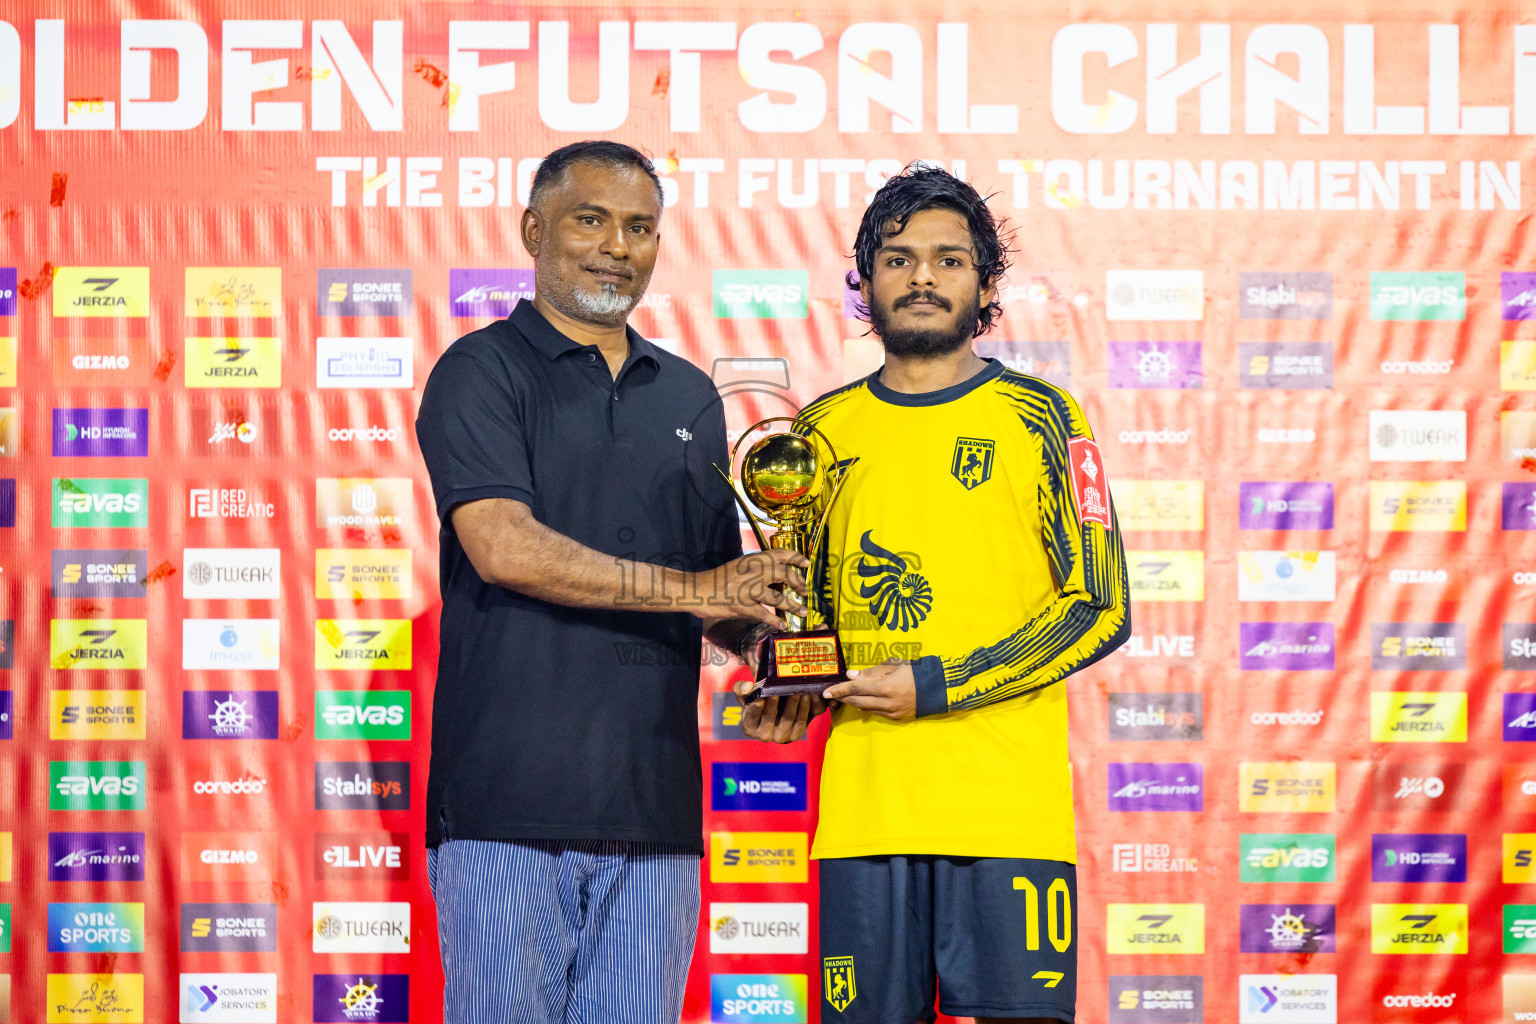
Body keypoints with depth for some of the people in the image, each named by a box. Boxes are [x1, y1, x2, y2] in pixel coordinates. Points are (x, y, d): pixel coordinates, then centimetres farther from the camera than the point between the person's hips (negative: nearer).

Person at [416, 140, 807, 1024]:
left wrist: (767, 633, 1)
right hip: (509, 800, -5)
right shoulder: (481, 373, 1)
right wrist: (688, 588, -14)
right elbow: (502, 547, -15)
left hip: (653, 808, 5)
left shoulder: (689, 398, 20)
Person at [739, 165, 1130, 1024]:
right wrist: (788, 697, 1)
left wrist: (936, 686, -11)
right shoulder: (826, 429, 14)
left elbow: (1100, 608, -2)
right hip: (863, 811, 3)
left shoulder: (1039, 419, 3)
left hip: (1009, 811, -3)